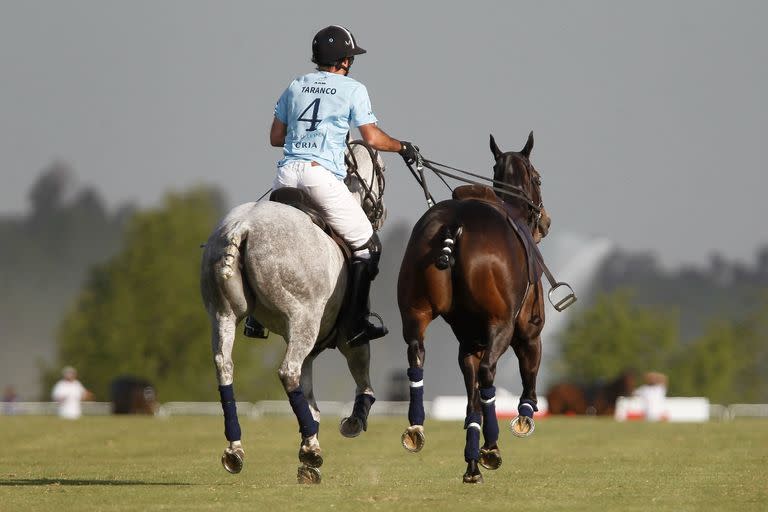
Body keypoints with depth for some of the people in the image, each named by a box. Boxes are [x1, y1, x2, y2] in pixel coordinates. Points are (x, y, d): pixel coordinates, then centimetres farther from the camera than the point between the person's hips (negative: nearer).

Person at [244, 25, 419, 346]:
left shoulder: (295, 87, 16)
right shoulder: (353, 90, 3)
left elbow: (275, 137, 19)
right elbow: (373, 139, 1)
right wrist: (403, 147, 18)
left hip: (287, 173, 5)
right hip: (322, 175, -5)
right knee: (366, 246, 8)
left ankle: (255, 317, 11)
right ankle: (356, 323, 2)